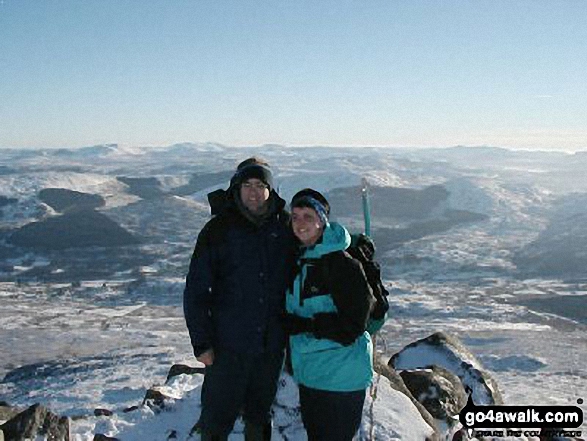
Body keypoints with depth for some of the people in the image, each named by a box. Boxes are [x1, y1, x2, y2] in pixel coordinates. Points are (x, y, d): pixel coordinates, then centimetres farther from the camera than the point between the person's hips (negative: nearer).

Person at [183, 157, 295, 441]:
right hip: (228, 345, -3)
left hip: (272, 345, 3)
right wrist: (201, 342, -10)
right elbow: (196, 291, -6)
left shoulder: (284, 227, 1)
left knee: (259, 417, 19)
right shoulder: (218, 230, -7)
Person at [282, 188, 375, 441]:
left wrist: (301, 325, -19)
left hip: (340, 379, -7)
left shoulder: (343, 264, -17)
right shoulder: (297, 261, 5)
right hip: (307, 373, 7)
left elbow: (351, 326, -20)